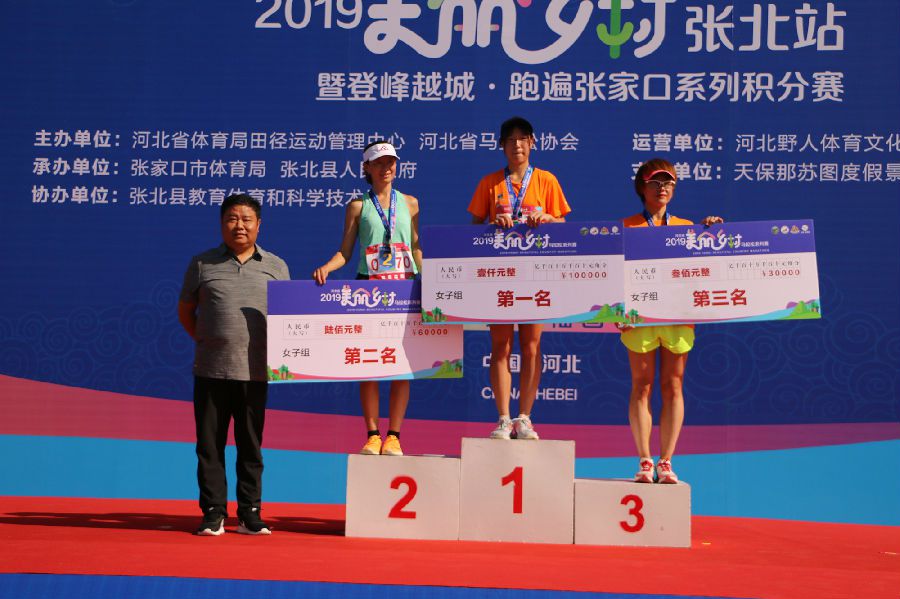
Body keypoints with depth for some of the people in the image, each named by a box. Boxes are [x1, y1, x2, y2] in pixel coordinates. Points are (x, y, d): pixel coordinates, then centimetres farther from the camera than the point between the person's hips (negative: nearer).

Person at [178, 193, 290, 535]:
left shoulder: (276, 267, 10)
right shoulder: (202, 264, 8)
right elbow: (185, 311, 15)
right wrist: (206, 340, 4)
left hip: (254, 372, 0)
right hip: (210, 370, 0)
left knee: (251, 446, 5)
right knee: (210, 445, 2)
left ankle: (249, 514, 13)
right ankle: (213, 513, 10)